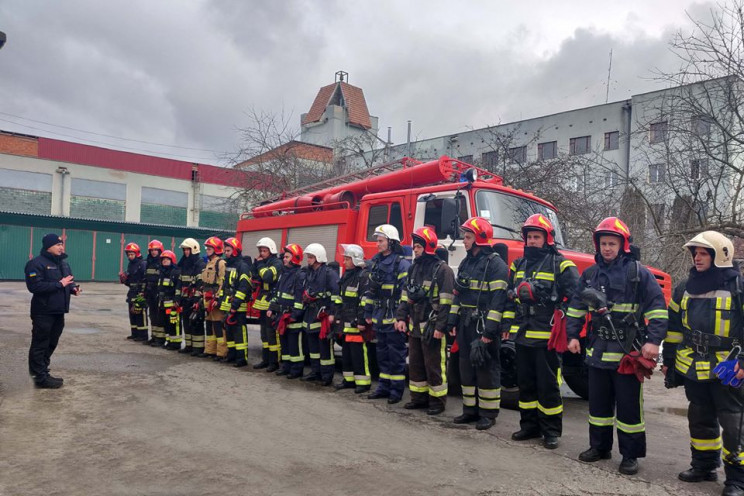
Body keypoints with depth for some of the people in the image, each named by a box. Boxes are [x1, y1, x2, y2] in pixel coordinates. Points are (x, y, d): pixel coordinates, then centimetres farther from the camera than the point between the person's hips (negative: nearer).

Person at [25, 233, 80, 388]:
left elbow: (69, 281, 24)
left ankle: (43, 372, 27)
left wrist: (73, 288, 1)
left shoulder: (63, 263, 14)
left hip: (58, 312, 9)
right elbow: (34, 286, -22)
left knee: (51, 344, 16)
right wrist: (59, 284, -22)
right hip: (44, 312, -9)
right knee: (40, 345, -1)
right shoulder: (36, 263, -13)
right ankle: (40, 377, 5)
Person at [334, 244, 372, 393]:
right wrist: (338, 317, 19)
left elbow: (365, 301, -18)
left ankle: (363, 382, 1)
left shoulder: (363, 276, -12)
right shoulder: (346, 276, 17)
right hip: (345, 322, 9)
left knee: (358, 352, -6)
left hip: (356, 322, -9)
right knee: (346, 352, 14)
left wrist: (362, 321, -22)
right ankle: (349, 379, 24)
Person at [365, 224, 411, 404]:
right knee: (382, 354, 15)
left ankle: (397, 390, 11)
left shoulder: (402, 264, -10)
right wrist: (368, 313, 16)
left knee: (396, 355, 1)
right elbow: (371, 290, 18)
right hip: (379, 318, 8)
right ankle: (384, 387, 26)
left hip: (394, 319, -8)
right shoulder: (376, 263, 14)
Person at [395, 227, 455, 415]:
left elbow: (446, 302, -16)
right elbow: (406, 296, 17)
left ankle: (438, 400, 13)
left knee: (434, 365, 1)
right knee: (415, 363, 15)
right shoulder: (414, 268, 13)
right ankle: (419, 397, 27)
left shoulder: (442, 270, -11)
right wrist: (401, 317, 8)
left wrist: (440, 327, -20)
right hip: (415, 326, 8)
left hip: (432, 327, -8)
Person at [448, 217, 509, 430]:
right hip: (465, 325, 8)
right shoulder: (466, 263, 15)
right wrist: (453, 322, 13)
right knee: (467, 368, 14)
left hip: (485, 327, -8)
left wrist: (489, 331, -21)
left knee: (487, 369, 1)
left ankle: (488, 413, 13)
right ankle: (470, 409, 26)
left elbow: (498, 300, -17)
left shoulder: (496, 264, -12)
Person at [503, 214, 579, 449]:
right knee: (525, 383, 14)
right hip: (522, 336, 6)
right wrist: (507, 325, 15)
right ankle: (529, 425, 26)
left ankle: (551, 431, 15)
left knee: (548, 385, 2)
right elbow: (510, 297, 19)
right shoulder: (518, 265, 14)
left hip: (546, 337, -6)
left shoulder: (560, 265, -5)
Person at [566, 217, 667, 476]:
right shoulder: (590, 274, 9)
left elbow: (657, 309, -7)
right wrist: (573, 335, 8)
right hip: (598, 350, 5)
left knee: (629, 405, 3)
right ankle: (599, 447, 29)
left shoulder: (638, 272, -5)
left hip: (629, 351, -5)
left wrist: (653, 340, -15)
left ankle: (631, 455, 17)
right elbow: (576, 307, 15)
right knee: (598, 402, 14)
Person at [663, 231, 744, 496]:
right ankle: (704, 465, 31)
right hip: (692, 368, 6)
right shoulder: (685, 288, 9)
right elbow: (674, 326, 15)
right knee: (700, 420, 17)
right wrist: (668, 360, 15)